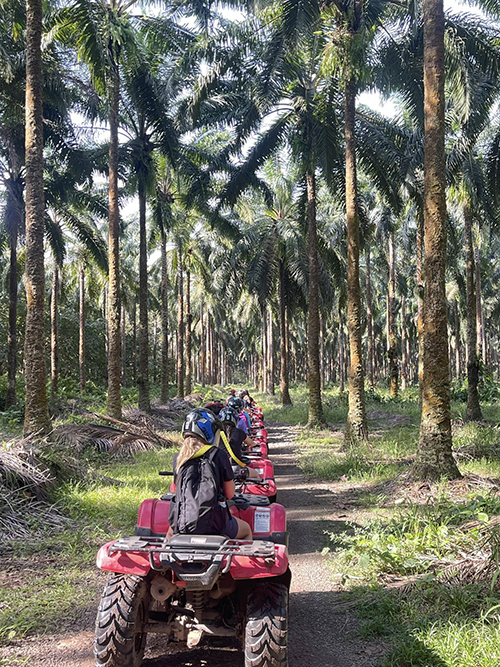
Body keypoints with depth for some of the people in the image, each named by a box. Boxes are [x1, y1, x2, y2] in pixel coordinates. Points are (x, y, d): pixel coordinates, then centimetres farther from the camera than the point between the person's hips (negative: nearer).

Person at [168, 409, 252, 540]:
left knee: (170, 532, 40)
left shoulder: (178, 458, 1)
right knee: (246, 530, 29)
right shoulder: (219, 455, -9)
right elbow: (230, 494, -1)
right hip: (215, 524, -3)